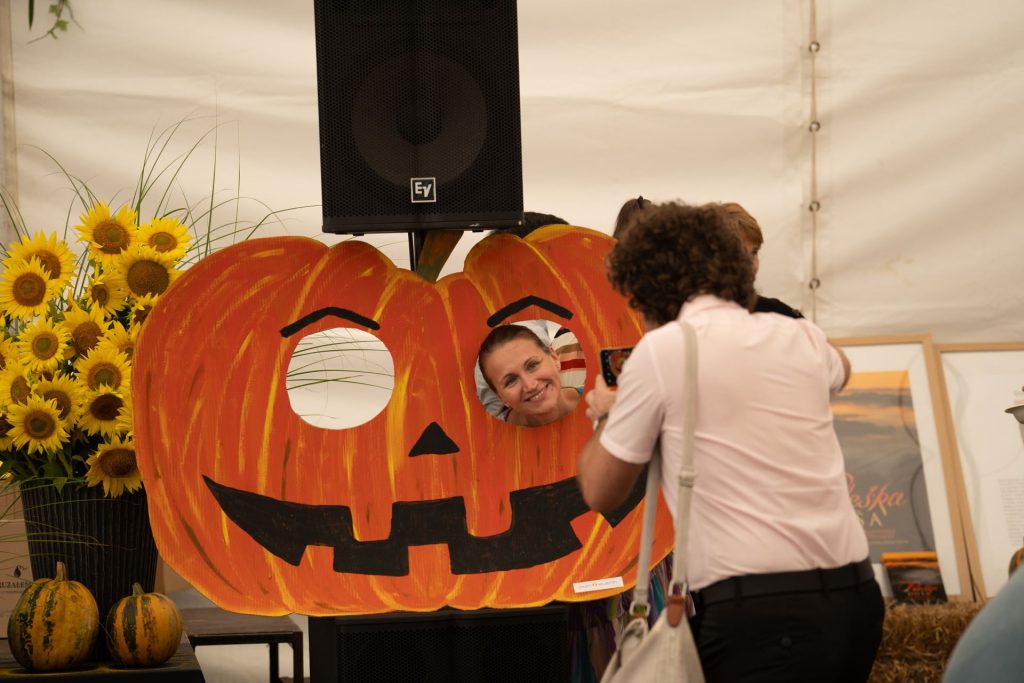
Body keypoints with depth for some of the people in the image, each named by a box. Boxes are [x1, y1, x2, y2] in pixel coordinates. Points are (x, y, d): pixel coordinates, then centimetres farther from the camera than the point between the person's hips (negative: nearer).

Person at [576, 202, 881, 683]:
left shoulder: (661, 350, -4)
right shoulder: (800, 337, 12)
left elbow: (600, 492, 7)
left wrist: (605, 415, 27)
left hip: (759, 611, -6)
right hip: (856, 597, 6)